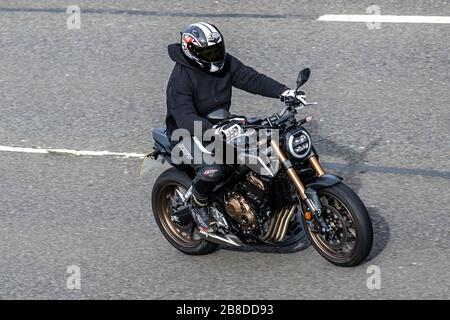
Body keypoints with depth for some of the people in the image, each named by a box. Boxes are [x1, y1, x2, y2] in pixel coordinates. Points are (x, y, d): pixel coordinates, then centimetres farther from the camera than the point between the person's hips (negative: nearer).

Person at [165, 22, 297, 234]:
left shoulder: (225, 63, -3)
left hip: (222, 125, 7)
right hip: (190, 133, -7)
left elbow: (250, 78, -6)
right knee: (212, 170, -34)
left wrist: (284, 92, -22)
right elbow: (185, 118, -36)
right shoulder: (181, 79, -25)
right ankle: (198, 205, -3)